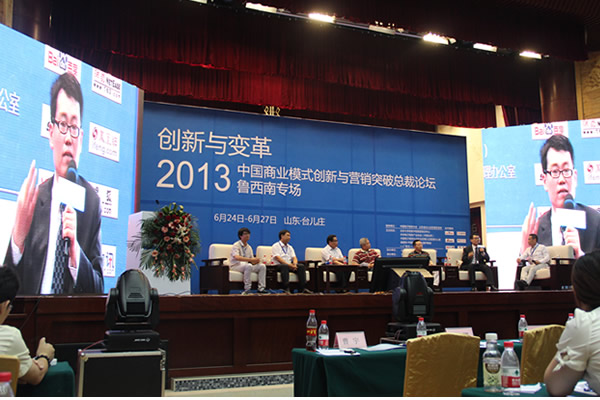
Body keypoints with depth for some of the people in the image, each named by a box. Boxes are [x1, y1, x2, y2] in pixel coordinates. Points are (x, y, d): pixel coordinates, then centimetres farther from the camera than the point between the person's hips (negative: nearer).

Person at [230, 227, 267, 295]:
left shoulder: (249, 247, 15)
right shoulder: (236, 245, -8)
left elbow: (252, 259, 14)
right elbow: (237, 257, -26)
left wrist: (255, 261, -13)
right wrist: (250, 259, -32)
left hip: (246, 265, 7)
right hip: (236, 265, -7)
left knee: (262, 266, -12)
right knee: (248, 266, -38)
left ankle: (261, 288, -13)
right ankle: (247, 289, -32)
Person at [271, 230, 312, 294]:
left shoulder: (290, 247, 22)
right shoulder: (275, 246, 1)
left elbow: (294, 258, 12)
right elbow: (278, 258, -12)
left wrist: (294, 264, -13)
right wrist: (289, 265, -21)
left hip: (290, 265, 6)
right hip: (279, 265, -6)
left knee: (301, 266, -21)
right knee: (285, 267, -40)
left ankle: (302, 288, -26)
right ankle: (286, 288, -44)